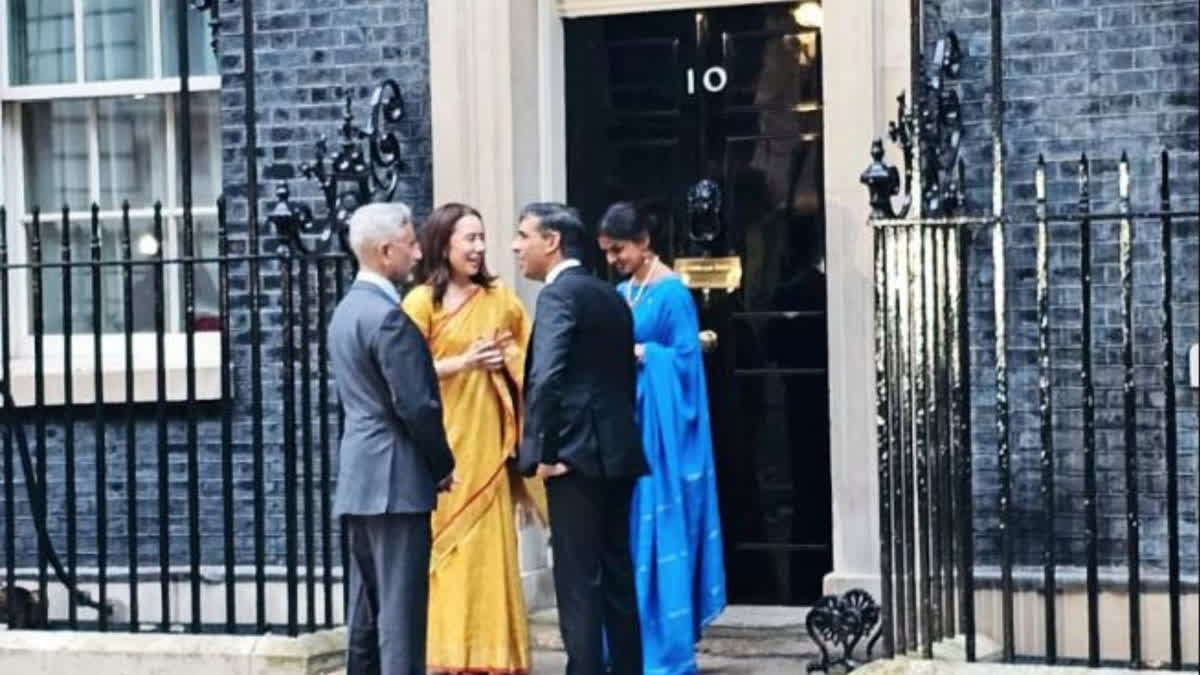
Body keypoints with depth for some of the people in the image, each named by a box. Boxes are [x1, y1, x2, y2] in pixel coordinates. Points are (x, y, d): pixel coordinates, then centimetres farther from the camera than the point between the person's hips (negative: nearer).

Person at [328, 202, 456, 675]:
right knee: (401, 607, -8)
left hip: (358, 478, 10)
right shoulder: (387, 316, -16)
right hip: (395, 479, -10)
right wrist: (443, 465, -3)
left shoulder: (348, 309, 14)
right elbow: (416, 404, -18)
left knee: (367, 608, 11)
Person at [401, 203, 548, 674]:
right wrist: (464, 362, -16)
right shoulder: (422, 301, -4)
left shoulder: (498, 298, 8)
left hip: (487, 440, 4)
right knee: (447, 546, -2)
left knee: (490, 545, 6)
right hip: (442, 442, -4)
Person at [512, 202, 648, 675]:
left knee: (578, 580, -7)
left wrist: (543, 451, -16)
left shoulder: (559, 294, -10)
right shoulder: (611, 297, 17)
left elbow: (547, 378, -22)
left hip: (577, 452, -9)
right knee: (617, 575, 12)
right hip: (617, 452, 9)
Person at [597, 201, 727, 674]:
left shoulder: (672, 293, -10)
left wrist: (636, 354, -14)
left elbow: (685, 358, -13)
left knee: (659, 533, -4)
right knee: (626, 535, 7)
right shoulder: (621, 293, 13)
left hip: (659, 430, -7)